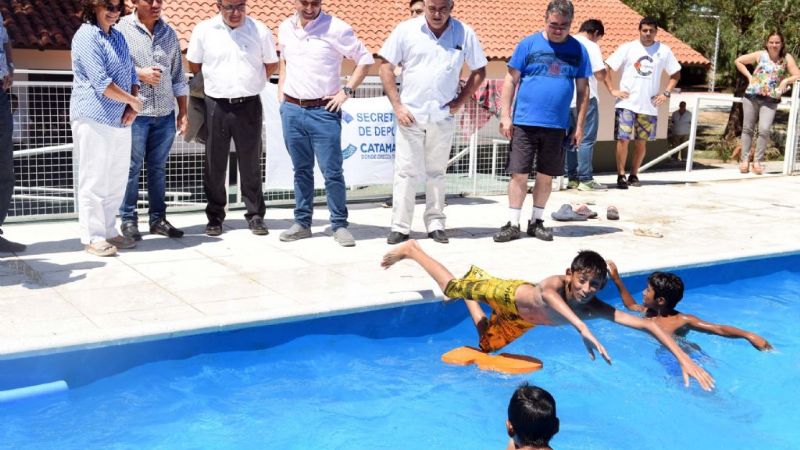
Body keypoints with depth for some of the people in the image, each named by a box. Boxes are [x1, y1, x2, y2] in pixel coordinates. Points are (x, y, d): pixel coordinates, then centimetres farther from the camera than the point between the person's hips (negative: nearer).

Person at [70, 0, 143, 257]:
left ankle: (109, 231, 22)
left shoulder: (118, 37, 17)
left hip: (121, 120, 8)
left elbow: (131, 73, 16)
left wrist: (132, 107, -1)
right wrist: (133, 101, -8)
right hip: (94, 119, -8)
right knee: (94, 181, -3)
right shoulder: (86, 37, -10)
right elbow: (101, 83, -17)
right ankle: (93, 237, 4)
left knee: (117, 180, 12)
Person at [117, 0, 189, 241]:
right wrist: (139, 73, -14)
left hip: (165, 114, 4)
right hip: (135, 113, -4)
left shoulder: (169, 33, 12)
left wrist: (183, 112, 11)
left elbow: (178, 76, 14)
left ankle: (158, 218, 17)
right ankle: (128, 219, 11)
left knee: (158, 167, 10)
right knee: (132, 168, 1)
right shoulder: (122, 29, -2)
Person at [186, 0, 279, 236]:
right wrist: (217, 83, 11)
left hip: (249, 104, 0)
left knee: (250, 163, 5)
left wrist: (250, 82, 8)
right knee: (215, 164, 5)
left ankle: (255, 215, 14)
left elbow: (271, 64, 11)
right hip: (216, 105, 0)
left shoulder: (260, 30, -1)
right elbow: (194, 64, 11)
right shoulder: (204, 30, -1)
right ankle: (215, 216, 16)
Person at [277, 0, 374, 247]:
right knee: (301, 170, 12)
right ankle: (302, 223, 20)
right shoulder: (285, 28, 8)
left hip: (324, 110, -4)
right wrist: (281, 87, 16)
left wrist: (346, 90, -8)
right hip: (291, 109, 5)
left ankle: (339, 225, 7)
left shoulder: (336, 28, -9)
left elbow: (365, 59, -3)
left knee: (332, 171, -4)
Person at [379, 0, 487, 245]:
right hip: (410, 114, -1)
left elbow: (479, 70, 10)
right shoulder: (406, 30, -4)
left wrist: (460, 100, 0)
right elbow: (386, 67, -1)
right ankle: (400, 226, 7)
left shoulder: (465, 33, -1)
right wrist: (397, 106, -7)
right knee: (406, 171, 1)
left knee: (436, 172, 11)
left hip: (443, 116, 1)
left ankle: (435, 223, 21)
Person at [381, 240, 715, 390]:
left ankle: (478, 276, 54)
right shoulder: (556, 283, -48)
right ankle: (411, 249, 39)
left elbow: (648, 325, -36)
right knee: (453, 287, 14)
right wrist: (581, 328, -84)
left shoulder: (597, 310, -35)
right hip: (510, 295, -6)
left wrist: (685, 360, -45)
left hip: (521, 321, 6)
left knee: (487, 343, 30)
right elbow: (545, 293, -74)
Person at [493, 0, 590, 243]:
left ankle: (536, 222, 24)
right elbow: (511, 80, 0)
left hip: (557, 125, 2)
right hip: (525, 122, -2)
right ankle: (513, 224, 9)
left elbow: (583, 89, 9)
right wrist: (505, 115, -6)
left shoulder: (578, 50, 5)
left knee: (546, 176, 10)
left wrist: (580, 125, 5)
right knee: (519, 174, 0)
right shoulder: (528, 44, -1)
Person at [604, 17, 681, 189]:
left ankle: (633, 175, 20)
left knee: (641, 142, 8)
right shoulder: (627, 48, -1)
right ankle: (621, 176, 2)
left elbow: (676, 73, 15)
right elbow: (606, 67, -1)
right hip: (626, 104, -2)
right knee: (623, 139, -7)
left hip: (649, 106, 2)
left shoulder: (664, 50, 4)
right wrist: (612, 90, -9)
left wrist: (666, 93, 3)